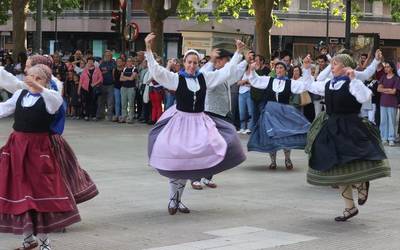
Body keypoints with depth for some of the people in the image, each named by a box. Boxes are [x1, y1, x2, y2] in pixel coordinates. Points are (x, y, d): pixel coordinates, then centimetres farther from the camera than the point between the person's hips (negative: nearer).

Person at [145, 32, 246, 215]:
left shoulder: (204, 78, 7)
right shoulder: (176, 78, -3)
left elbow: (226, 71, 13)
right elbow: (156, 71, -13)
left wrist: (238, 53, 12)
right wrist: (148, 49, -24)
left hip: (199, 122, 3)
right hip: (179, 121, -3)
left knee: (187, 162, 1)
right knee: (175, 159, -6)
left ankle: (177, 199, 16)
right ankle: (173, 200, 10)